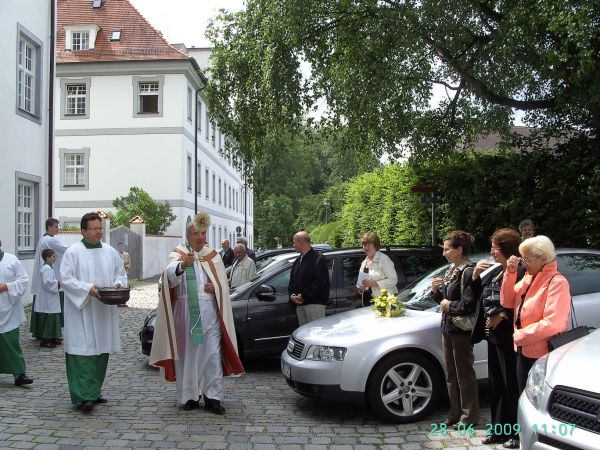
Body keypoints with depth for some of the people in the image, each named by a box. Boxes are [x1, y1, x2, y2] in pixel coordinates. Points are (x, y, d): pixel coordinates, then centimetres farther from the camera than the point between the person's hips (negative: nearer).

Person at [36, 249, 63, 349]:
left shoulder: (48, 268, 14)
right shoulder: (47, 269, -18)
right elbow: (47, 283, -27)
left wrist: (57, 283, 9)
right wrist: (57, 283, -16)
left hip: (51, 299, 10)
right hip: (47, 300, -10)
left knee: (53, 319, 15)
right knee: (48, 319, -4)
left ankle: (52, 338, 23)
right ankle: (44, 340, 2)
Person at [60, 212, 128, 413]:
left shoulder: (110, 252, 10)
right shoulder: (73, 252, -4)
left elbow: (121, 273, 16)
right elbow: (66, 279, -9)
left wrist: (118, 284, -6)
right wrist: (88, 288, -20)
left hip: (104, 311, 5)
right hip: (80, 310, -5)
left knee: (101, 350, 9)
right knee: (83, 351, -9)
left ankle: (95, 391, 22)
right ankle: (84, 396, -8)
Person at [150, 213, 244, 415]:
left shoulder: (213, 256, 11)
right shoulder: (178, 254, 1)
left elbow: (223, 284, 16)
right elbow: (170, 275, -21)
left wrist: (215, 287, -7)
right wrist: (182, 265, -42)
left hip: (209, 313, 2)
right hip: (185, 312, -2)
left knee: (212, 354, -1)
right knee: (188, 354, 3)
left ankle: (212, 397, 6)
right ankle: (189, 396, 16)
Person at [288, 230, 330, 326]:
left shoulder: (318, 258, -7)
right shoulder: (297, 261, 20)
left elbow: (319, 282, -16)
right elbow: (292, 281, 21)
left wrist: (304, 295, -16)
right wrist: (292, 295, 1)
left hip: (315, 303, -8)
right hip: (300, 304, 8)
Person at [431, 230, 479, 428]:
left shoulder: (468, 272, -17)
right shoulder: (451, 270, 12)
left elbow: (468, 305, -24)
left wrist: (449, 305, -11)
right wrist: (436, 291, 0)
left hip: (461, 330, -9)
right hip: (448, 328, 9)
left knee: (465, 374, 3)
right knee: (452, 375, 16)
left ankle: (469, 417, 14)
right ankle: (455, 413, 28)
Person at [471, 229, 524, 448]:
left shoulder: (521, 271, -15)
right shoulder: (495, 271, 14)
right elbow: (480, 296, 20)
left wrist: (503, 315, -20)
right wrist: (475, 276, 6)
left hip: (509, 337, -9)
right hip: (493, 336, 9)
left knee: (511, 386, 1)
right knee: (495, 385, 15)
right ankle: (498, 429, 26)